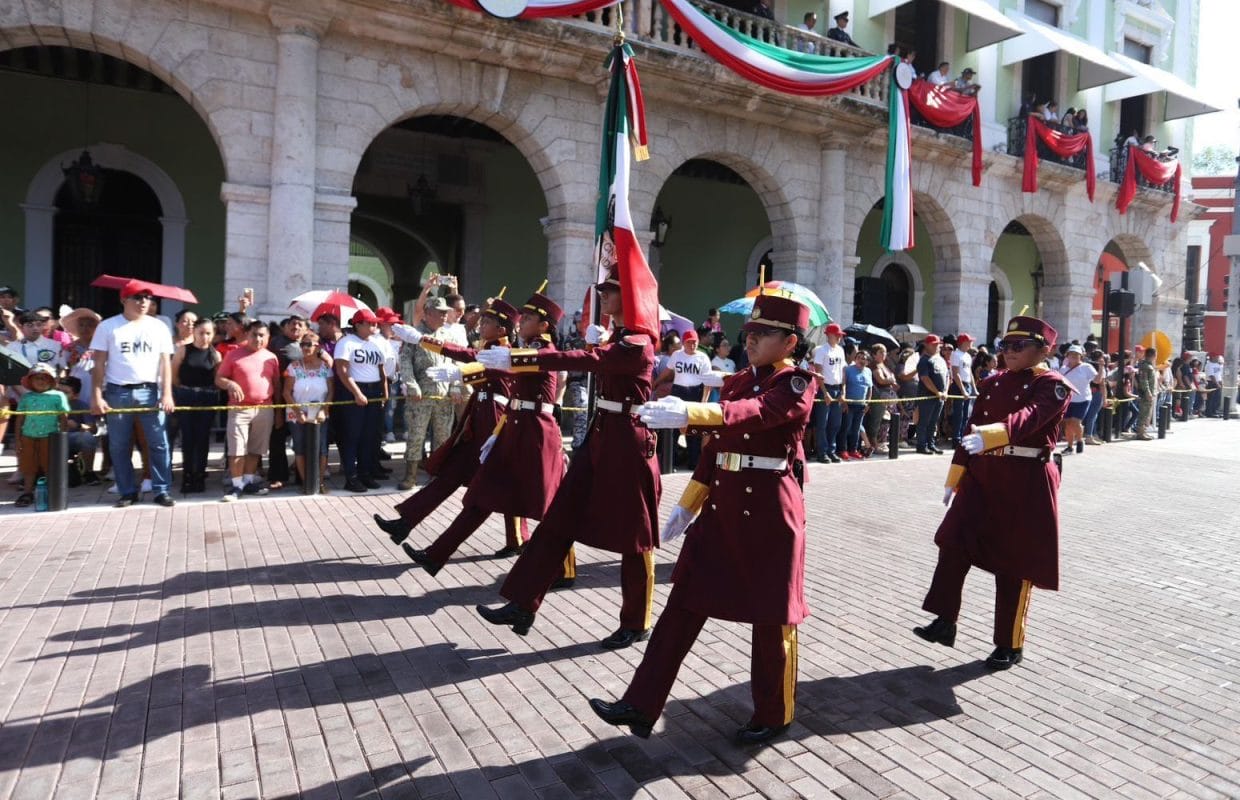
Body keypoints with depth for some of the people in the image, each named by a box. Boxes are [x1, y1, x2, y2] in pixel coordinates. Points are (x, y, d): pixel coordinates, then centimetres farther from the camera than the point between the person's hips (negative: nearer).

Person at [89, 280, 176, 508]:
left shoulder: (159, 327, 7)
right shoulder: (108, 326, 4)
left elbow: (165, 363, 5)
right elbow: (99, 364, 2)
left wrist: (167, 394, -5)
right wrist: (96, 396, -6)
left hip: (150, 391, 0)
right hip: (117, 392, 0)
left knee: (159, 444, -1)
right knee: (119, 446, 6)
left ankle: (161, 491, 6)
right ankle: (127, 492, 16)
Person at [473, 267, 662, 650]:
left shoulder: (637, 343, -18)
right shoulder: (616, 337, 13)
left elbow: (582, 361, -27)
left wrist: (515, 359, -30)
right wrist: (594, 343, 3)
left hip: (627, 443, -9)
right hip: (601, 436, 9)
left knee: (632, 536, 4)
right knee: (558, 520, 6)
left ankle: (636, 623, 21)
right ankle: (523, 605, 12)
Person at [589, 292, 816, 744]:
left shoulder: (797, 385, -10)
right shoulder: (739, 381, 12)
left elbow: (753, 414, -31)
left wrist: (686, 413, -47)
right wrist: (688, 504, 12)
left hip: (769, 509, -7)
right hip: (723, 504, 7)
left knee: (770, 615, 7)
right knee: (684, 602, 6)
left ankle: (774, 715, 28)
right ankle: (641, 706, 12)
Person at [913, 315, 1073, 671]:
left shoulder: (1054, 385, -8)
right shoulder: (992, 383, 10)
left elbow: (1028, 418, -29)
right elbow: (972, 429, 11)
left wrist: (990, 435, -47)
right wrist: (954, 480, 9)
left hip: (1027, 483, -5)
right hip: (984, 476, 6)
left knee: (1015, 565, 3)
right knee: (953, 545, -4)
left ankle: (1010, 645, 18)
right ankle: (945, 622, 8)